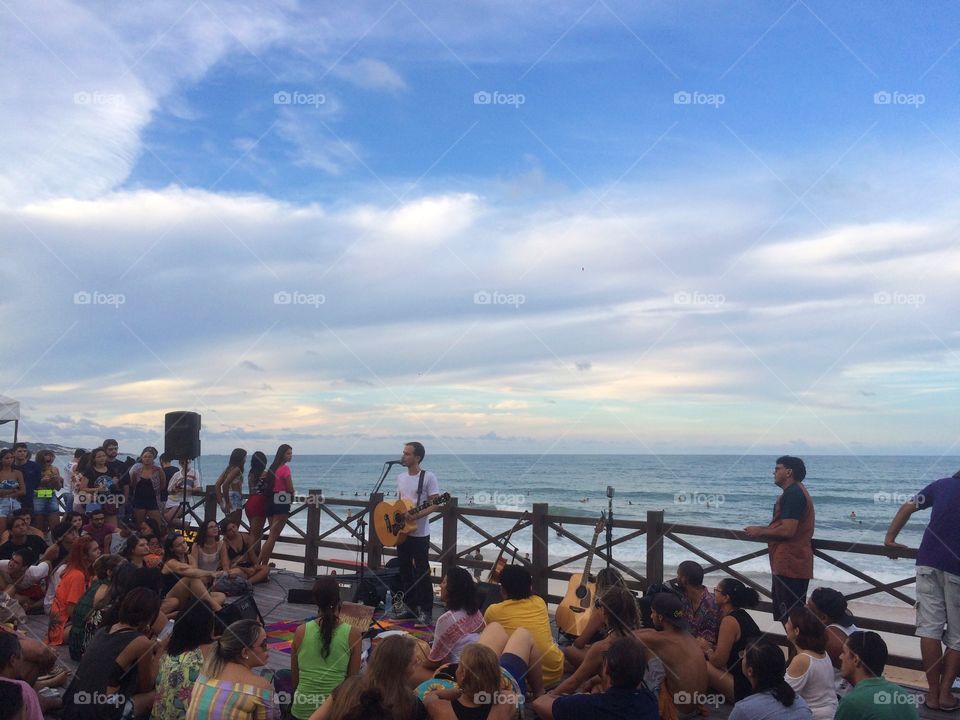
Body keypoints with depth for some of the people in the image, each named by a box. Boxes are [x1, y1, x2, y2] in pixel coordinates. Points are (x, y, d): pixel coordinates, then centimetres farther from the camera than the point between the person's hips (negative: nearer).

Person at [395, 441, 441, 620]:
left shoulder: (428, 477, -11)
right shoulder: (401, 477, 10)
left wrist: (416, 515, -24)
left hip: (419, 533, -7)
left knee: (422, 571, -2)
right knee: (405, 570, 13)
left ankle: (426, 610, 7)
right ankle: (410, 606, 24)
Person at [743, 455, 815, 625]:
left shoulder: (792, 493, -16)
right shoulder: (797, 492, 19)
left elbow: (788, 530, -24)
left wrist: (760, 531, -9)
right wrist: (764, 529, 14)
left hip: (789, 565, -11)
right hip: (794, 564, 11)